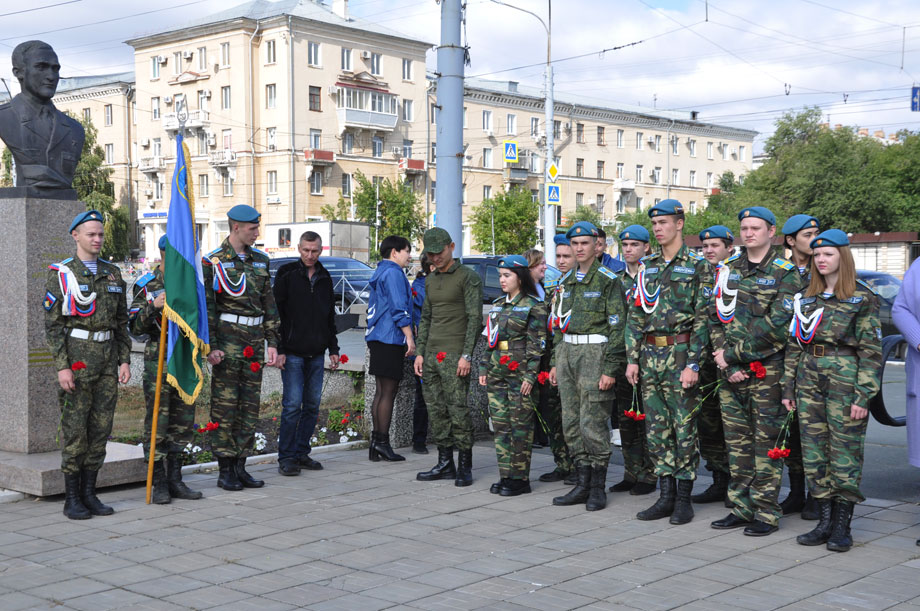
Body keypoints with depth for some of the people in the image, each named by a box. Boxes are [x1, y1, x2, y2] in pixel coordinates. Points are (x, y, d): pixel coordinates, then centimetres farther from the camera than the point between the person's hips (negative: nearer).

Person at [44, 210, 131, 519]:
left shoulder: (112, 273, 12)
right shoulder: (61, 274, -4)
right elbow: (52, 324, -8)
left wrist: (124, 360, 6)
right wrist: (62, 366, -15)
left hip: (107, 359, 5)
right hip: (76, 358, -5)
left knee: (101, 428, 6)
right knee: (74, 430, -2)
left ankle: (89, 493, 15)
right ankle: (72, 499, 6)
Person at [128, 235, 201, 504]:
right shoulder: (147, 285, -4)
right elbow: (134, 326, -9)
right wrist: (152, 307, -25)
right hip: (158, 361, -5)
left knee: (183, 422, 8)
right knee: (157, 422, -4)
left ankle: (175, 479, 16)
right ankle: (159, 483, 3)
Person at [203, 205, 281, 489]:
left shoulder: (260, 260, 13)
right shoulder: (213, 261, -4)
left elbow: (269, 304, 14)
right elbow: (206, 306, -7)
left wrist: (272, 343, 9)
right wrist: (211, 346, -13)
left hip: (255, 340, 6)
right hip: (228, 340, -6)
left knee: (250, 405, 7)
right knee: (224, 405, -2)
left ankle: (240, 466, 15)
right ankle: (225, 471, 4)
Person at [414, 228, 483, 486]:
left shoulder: (468, 277, -5)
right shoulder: (430, 281, 18)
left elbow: (475, 318, -10)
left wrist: (467, 355, -16)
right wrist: (420, 352, 13)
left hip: (455, 354, -7)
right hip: (432, 353, 7)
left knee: (458, 409, -9)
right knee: (436, 409, 6)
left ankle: (465, 466, -2)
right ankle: (445, 463, 13)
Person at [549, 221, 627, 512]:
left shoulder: (608, 280, -6)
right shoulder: (567, 281, 16)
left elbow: (617, 326, -10)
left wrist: (610, 368, -16)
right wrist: (555, 362, 16)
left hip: (595, 352, -7)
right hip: (567, 351, 7)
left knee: (592, 422, -7)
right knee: (571, 422, 7)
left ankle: (598, 488, 4)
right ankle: (582, 484, 16)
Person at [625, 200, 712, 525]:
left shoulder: (698, 266, -3)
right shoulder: (647, 266, 13)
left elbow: (703, 318, -8)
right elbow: (636, 315, 14)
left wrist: (693, 364, -15)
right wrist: (633, 358, 7)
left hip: (680, 353, -6)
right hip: (649, 355, 6)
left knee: (684, 428, 0)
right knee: (656, 429, 7)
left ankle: (684, 498, 9)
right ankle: (666, 495, 15)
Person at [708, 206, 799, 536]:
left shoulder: (785, 273, -5)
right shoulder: (728, 269, 12)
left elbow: (775, 326, -13)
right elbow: (716, 317, 8)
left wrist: (733, 354, -13)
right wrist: (725, 361, -5)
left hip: (767, 371, -5)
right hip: (731, 371, 5)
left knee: (766, 441, -1)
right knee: (737, 440, 10)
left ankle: (767, 513, 6)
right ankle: (741, 507, 18)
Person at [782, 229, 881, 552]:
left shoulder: (863, 298, -3)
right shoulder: (805, 297, 12)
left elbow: (871, 350, -6)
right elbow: (794, 343, 15)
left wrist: (863, 395, -12)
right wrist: (788, 387, 10)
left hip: (845, 378, -5)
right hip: (809, 378, 5)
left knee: (845, 452, -1)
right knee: (814, 452, 6)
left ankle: (842, 526, 8)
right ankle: (824, 521, 14)